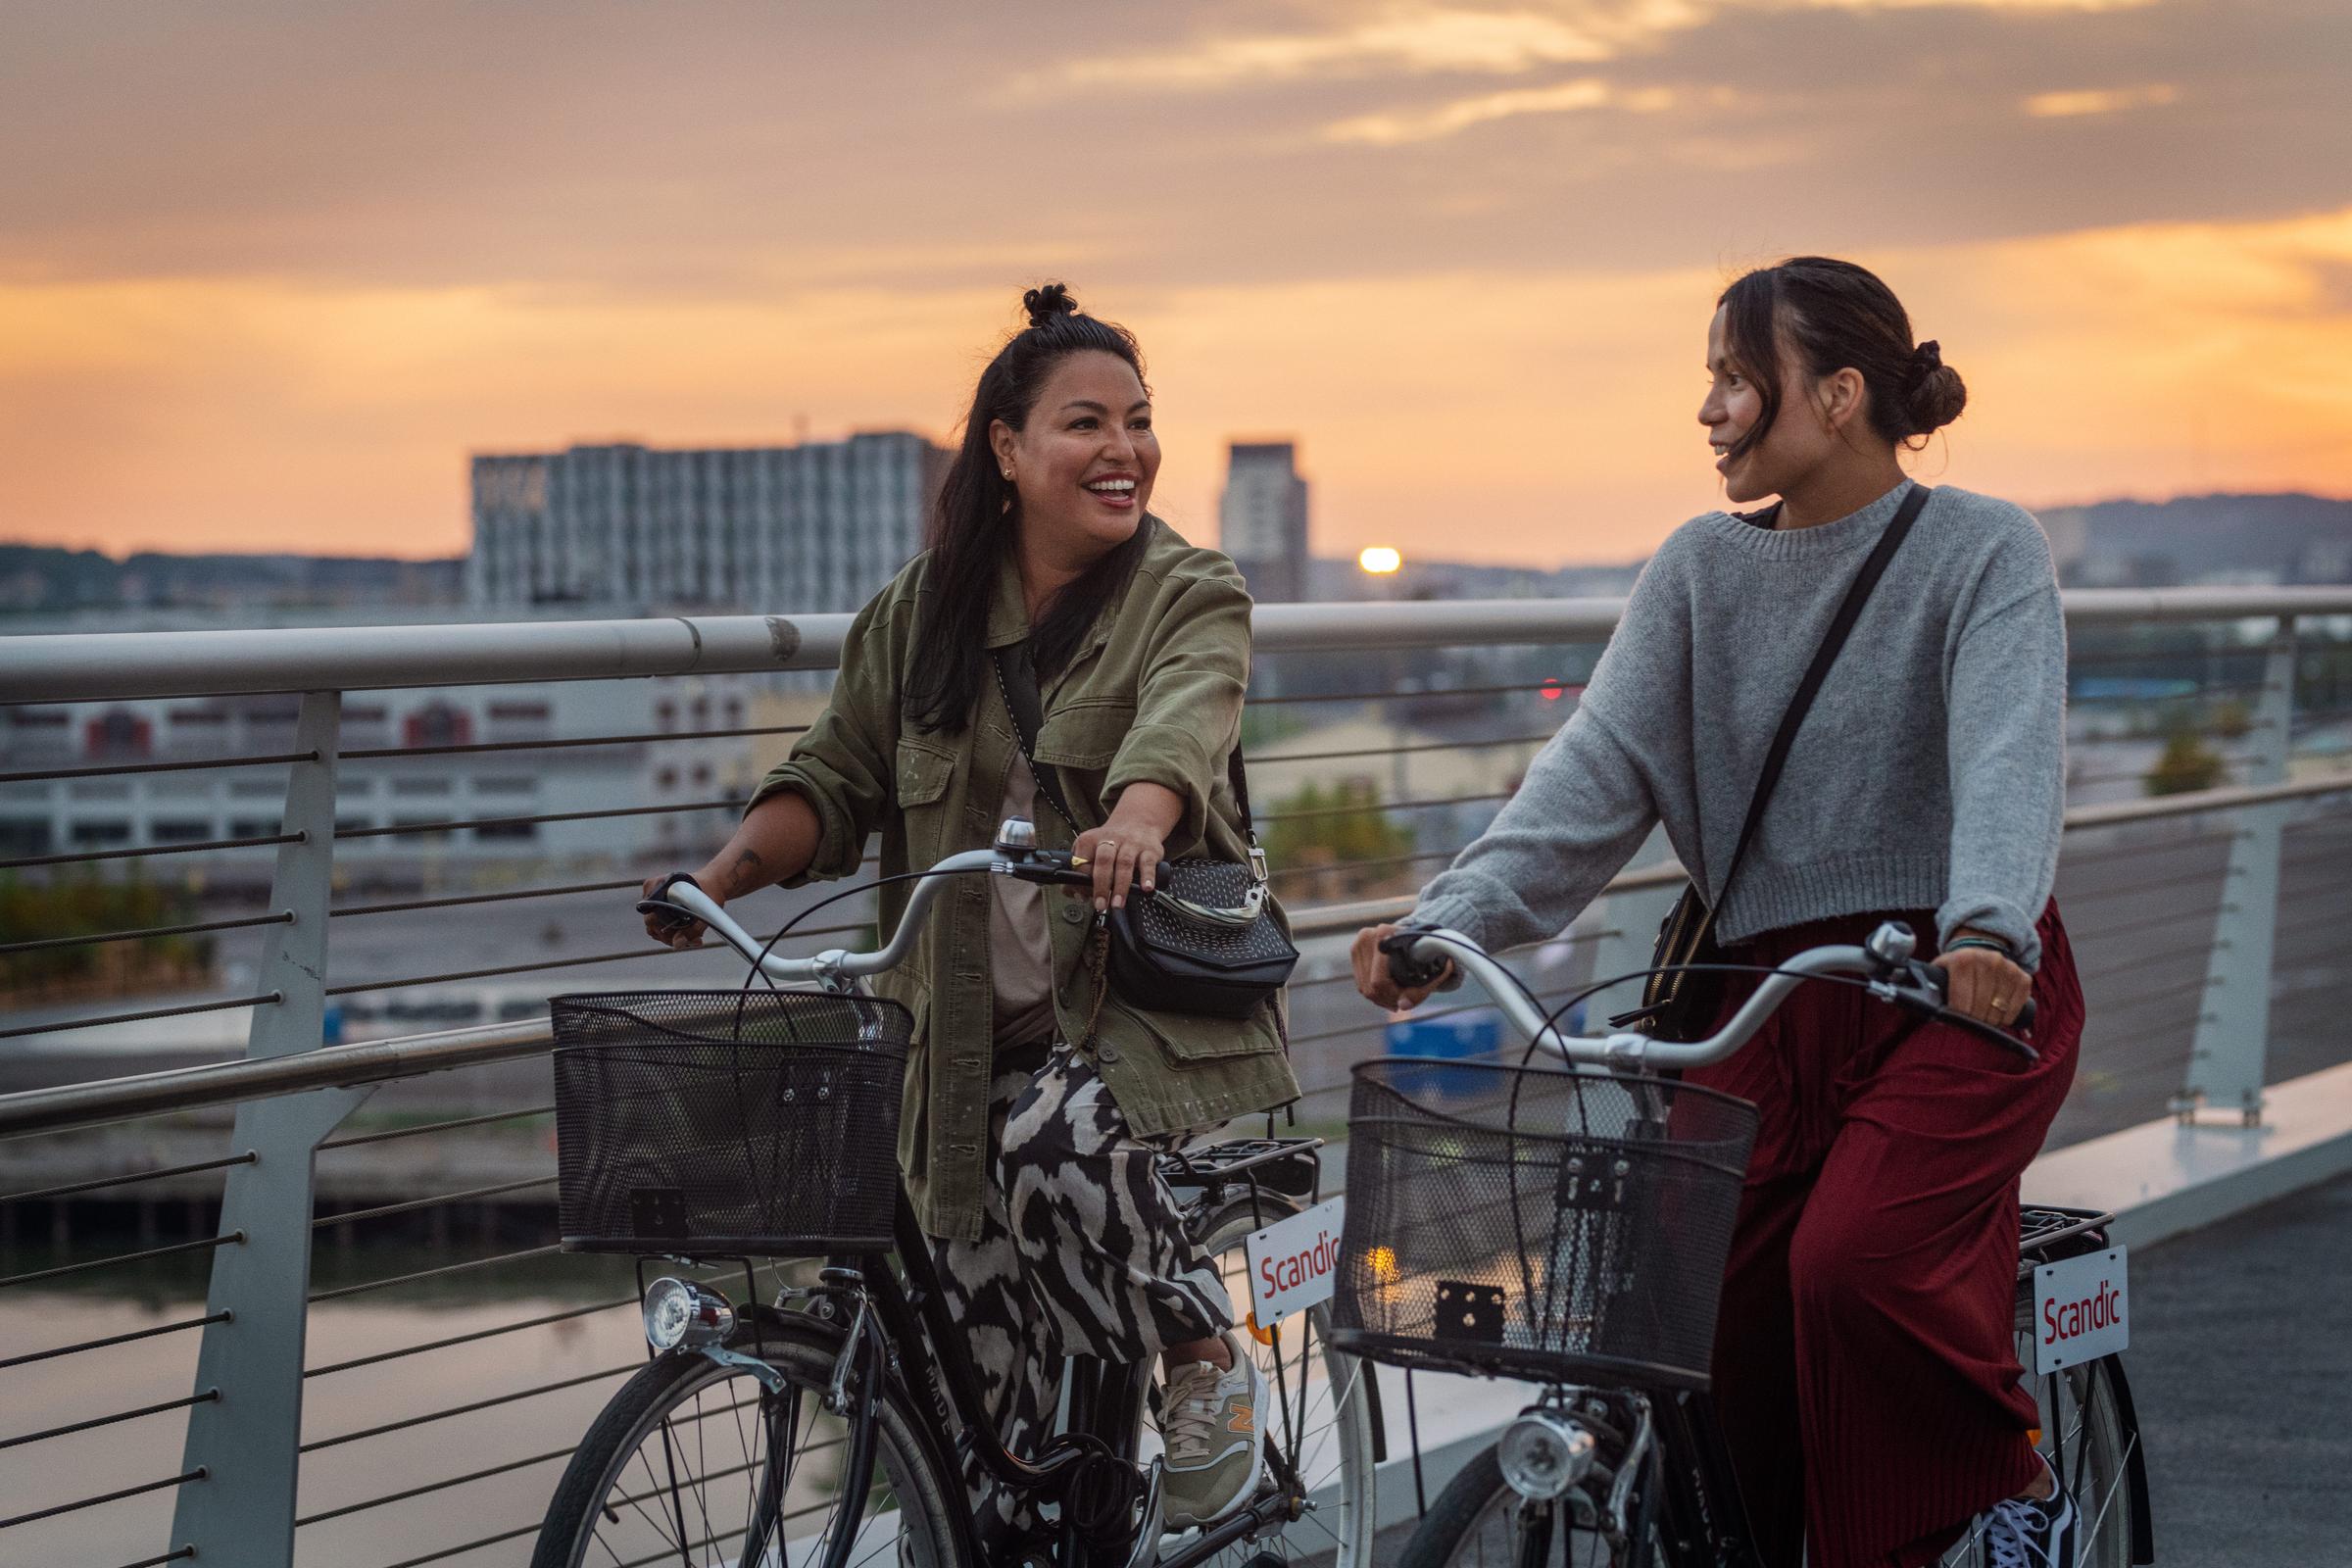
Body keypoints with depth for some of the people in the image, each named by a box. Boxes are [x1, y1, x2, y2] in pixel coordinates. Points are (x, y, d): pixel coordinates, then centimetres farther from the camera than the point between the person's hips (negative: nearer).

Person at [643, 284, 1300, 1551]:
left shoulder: (1191, 599, -3)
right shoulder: (920, 612, 8)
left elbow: (1178, 724, -24)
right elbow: (838, 777, 8)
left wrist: (1134, 822, -46)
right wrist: (733, 869, -12)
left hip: (1145, 996, -3)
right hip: (979, 1030, 3)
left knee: (1059, 1139, -34)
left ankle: (1204, 1354, -10)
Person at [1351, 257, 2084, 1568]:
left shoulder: (1983, 548, -4)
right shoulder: (1703, 569, 10)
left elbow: (2008, 752, -20)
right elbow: (1601, 766, 0)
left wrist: (1986, 927, -40)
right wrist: (1452, 917, -16)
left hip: (1958, 992, -5)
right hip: (1771, 1002, 5)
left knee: (1855, 1259, -25)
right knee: (1707, 1308, -4)